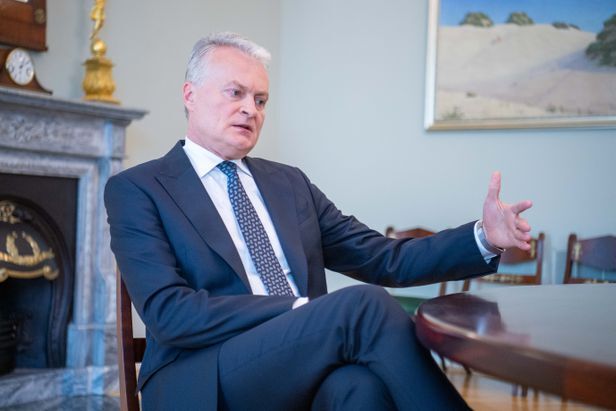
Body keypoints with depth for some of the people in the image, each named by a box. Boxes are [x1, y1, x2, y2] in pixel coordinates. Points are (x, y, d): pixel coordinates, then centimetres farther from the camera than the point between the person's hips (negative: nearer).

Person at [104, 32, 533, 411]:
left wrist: (483, 237, -1)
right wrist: (302, 312, -18)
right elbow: (169, 313, -11)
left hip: (306, 370, 5)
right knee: (365, 304, -28)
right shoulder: (136, 189, 3)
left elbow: (385, 260, 15)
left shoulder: (289, 183, 20)